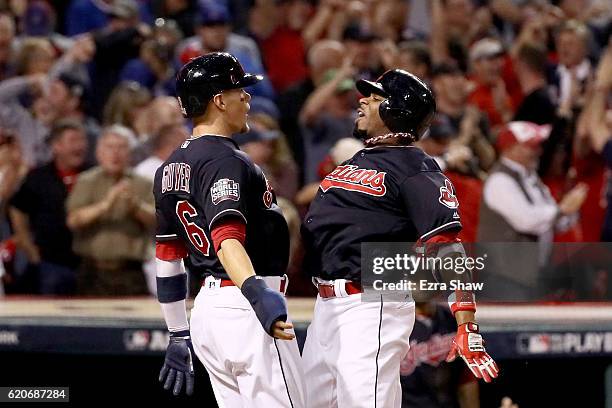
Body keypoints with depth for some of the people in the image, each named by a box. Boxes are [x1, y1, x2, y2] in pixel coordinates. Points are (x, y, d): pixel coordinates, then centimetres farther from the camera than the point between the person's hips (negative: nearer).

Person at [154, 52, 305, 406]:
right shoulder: (225, 161, -13)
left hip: (205, 309, 10)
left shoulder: (172, 168, 15)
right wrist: (258, 295, -44)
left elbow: (167, 258, 19)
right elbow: (227, 240, -29)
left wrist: (178, 339, 23)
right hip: (242, 310, -10)